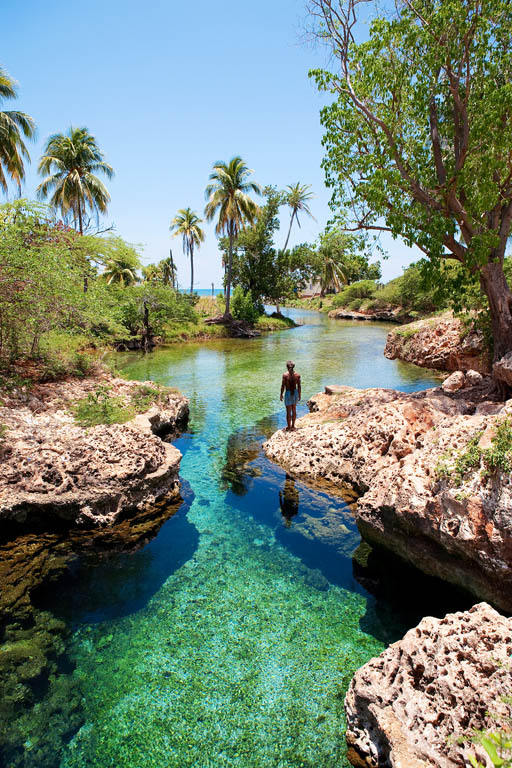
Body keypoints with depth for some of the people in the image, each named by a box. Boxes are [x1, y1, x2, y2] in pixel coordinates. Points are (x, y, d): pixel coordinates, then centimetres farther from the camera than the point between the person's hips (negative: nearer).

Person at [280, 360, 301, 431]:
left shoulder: (285, 375, -13)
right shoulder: (297, 375, -3)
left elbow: (283, 386, -10)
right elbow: (299, 386, 1)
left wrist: (281, 395, 1)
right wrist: (299, 395, 13)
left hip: (288, 393, -4)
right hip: (295, 392, 4)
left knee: (288, 411, 6)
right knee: (294, 410, 16)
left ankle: (289, 427, 14)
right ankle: (293, 426, 25)